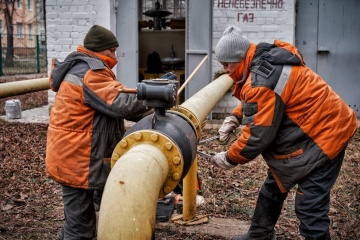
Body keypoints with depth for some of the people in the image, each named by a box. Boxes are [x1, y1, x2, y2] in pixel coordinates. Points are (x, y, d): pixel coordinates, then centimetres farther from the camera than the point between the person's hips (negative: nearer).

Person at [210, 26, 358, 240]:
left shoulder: (262, 81, -29)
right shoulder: (265, 60, 2)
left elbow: (257, 135, -25)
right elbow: (256, 102, 18)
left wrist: (229, 159, -11)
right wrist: (235, 117, 0)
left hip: (324, 134, -11)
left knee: (310, 206, -11)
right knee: (274, 186, 20)